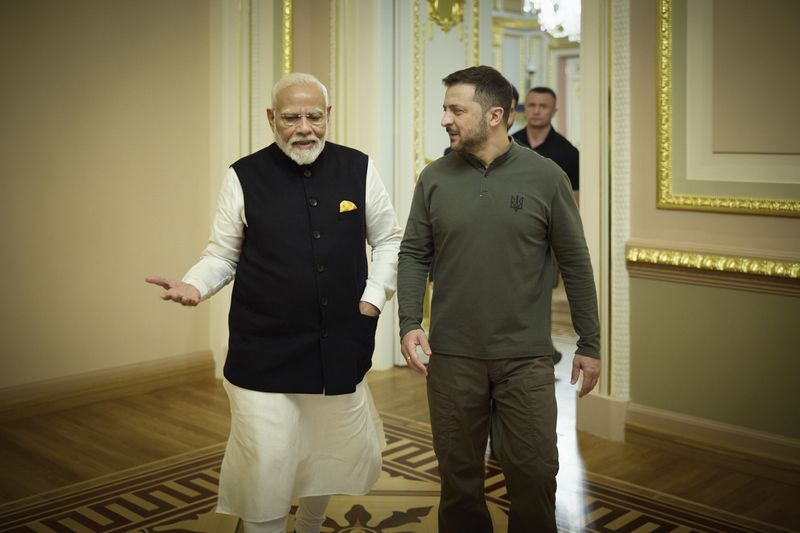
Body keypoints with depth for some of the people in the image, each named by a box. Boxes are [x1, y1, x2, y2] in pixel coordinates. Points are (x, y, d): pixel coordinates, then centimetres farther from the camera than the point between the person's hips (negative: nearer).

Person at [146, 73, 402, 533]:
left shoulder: (359, 169, 1)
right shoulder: (245, 176, -3)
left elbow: (388, 240, 11)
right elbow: (222, 255, 3)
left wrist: (375, 295, 0)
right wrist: (195, 286, -16)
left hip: (341, 347, 3)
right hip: (264, 355, -2)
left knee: (334, 457, 17)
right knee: (265, 473, -3)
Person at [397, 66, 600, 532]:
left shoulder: (546, 177, -4)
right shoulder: (435, 178, 2)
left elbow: (575, 263, 1)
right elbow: (414, 254, 5)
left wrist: (590, 345, 3)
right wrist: (410, 322, -9)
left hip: (527, 357, -1)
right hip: (452, 355, 2)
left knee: (535, 471, 4)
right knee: (459, 471, 12)